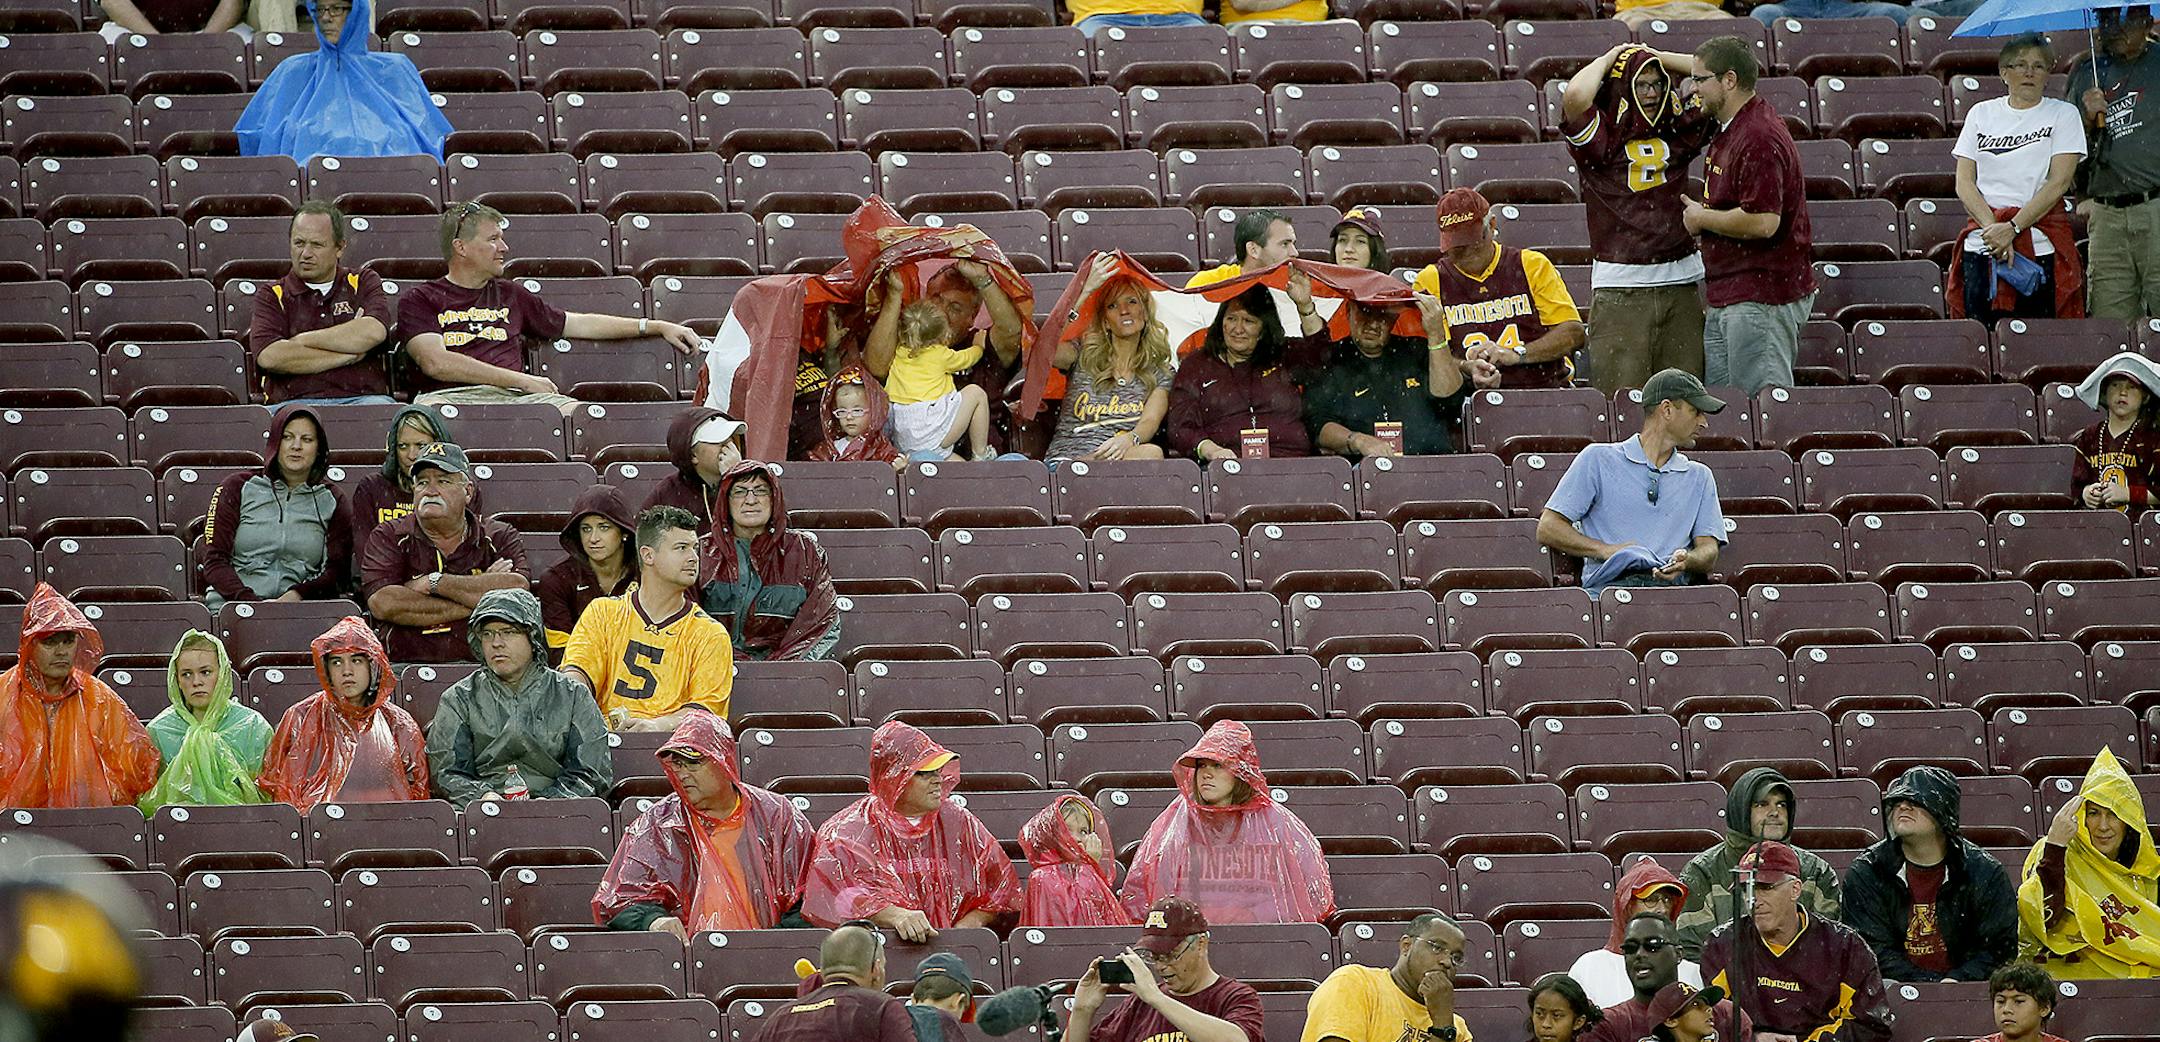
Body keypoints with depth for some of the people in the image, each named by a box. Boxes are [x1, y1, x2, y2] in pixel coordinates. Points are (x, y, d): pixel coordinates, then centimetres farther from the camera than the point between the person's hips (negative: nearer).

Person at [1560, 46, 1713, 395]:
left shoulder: (1677, 132, 11)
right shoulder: (1602, 138, -2)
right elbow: (1575, 96, -21)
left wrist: (1654, 57, 10)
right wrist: (1608, 59, -2)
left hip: (1682, 284, 4)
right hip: (1620, 288, -4)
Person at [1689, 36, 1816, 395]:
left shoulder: (1759, 139, -18)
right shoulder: (1727, 131, 15)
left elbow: (1762, 221, -25)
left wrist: (1702, 219, -12)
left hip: (1761, 297, -11)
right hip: (1727, 296, 11)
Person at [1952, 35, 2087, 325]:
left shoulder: (2063, 114, 6)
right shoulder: (1981, 114, 13)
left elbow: (2059, 182, -5)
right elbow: (1964, 183, 6)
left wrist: (2012, 228, -14)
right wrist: (1992, 228, -11)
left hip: (2042, 244, -2)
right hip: (1982, 245, 2)